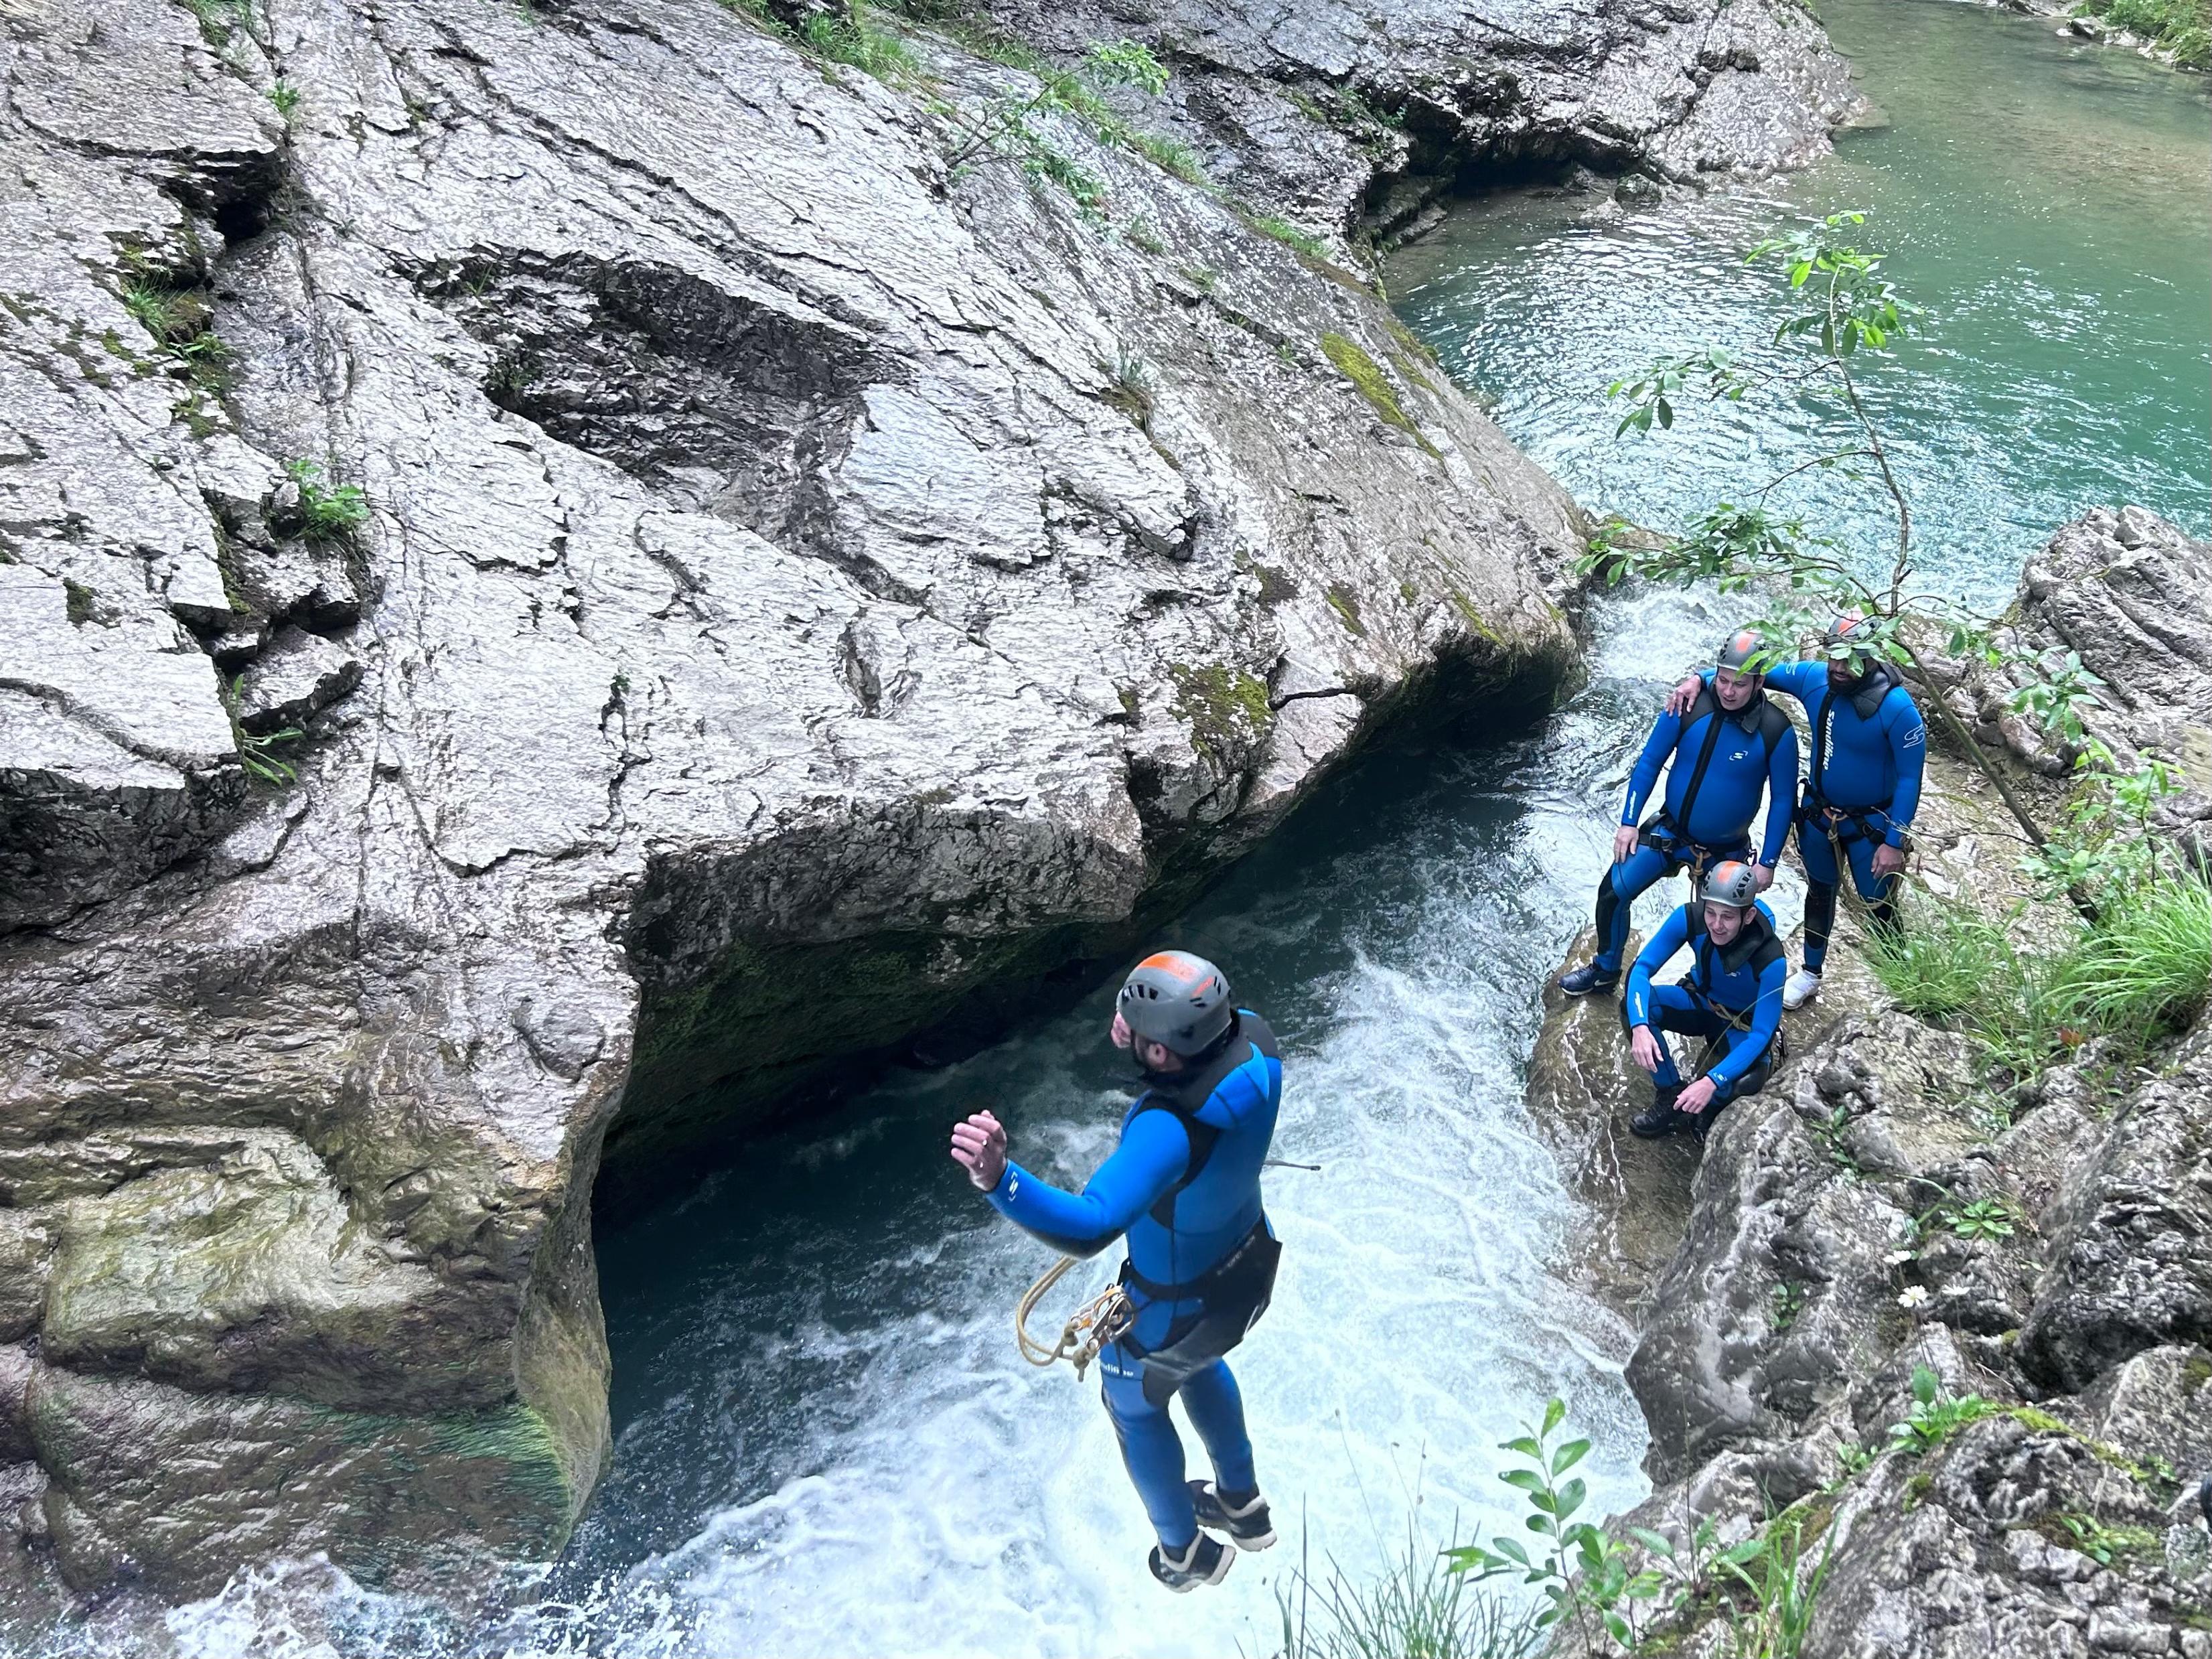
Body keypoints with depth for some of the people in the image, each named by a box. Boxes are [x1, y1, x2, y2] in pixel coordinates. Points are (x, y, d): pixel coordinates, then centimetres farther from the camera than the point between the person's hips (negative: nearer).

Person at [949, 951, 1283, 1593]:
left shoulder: (1170, 1130, -46)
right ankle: (1241, 1503, 61)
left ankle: (1183, 1553, 51)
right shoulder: (1253, 1039, -24)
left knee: (1135, 1404, 27)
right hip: (1247, 1267, 7)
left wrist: (998, 1179, -71)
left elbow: (1090, 1227, -58)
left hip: (1177, 1307, -7)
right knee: (1198, 1365, 38)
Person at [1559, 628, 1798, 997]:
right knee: (1613, 891, -8)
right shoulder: (1688, 708, -16)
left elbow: (1783, 800, -8)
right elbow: (1649, 762, -4)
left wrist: (1767, 863, -8)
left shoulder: (1777, 731, -18)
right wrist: (1628, 823, -6)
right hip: (1670, 831, 1)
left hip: (1727, 851, -1)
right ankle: (1605, 970, 14)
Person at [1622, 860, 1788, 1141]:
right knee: (1634, 1005, -27)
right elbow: (1642, 967, -24)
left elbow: (1760, 1034, -32)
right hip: (1701, 1003, 3)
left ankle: (1707, 1106, 0)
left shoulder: (1771, 959, -34)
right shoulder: (1690, 918, -26)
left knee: (1746, 1081, -36)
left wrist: (1712, 1081, -44)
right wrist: (1640, 1026, -43)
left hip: (1743, 1025, -3)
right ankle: (1670, 1095, -10)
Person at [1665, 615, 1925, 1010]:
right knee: (1819, 893, 23)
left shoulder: (1897, 707, -27)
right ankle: (1810, 974, 41)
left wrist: (1894, 843, -21)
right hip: (1818, 813, 5)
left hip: (1870, 824, -5)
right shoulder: (1815, 679, -14)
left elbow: (1910, 779, -21)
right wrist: (1698, 679, -20)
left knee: (1880, 910, 6)